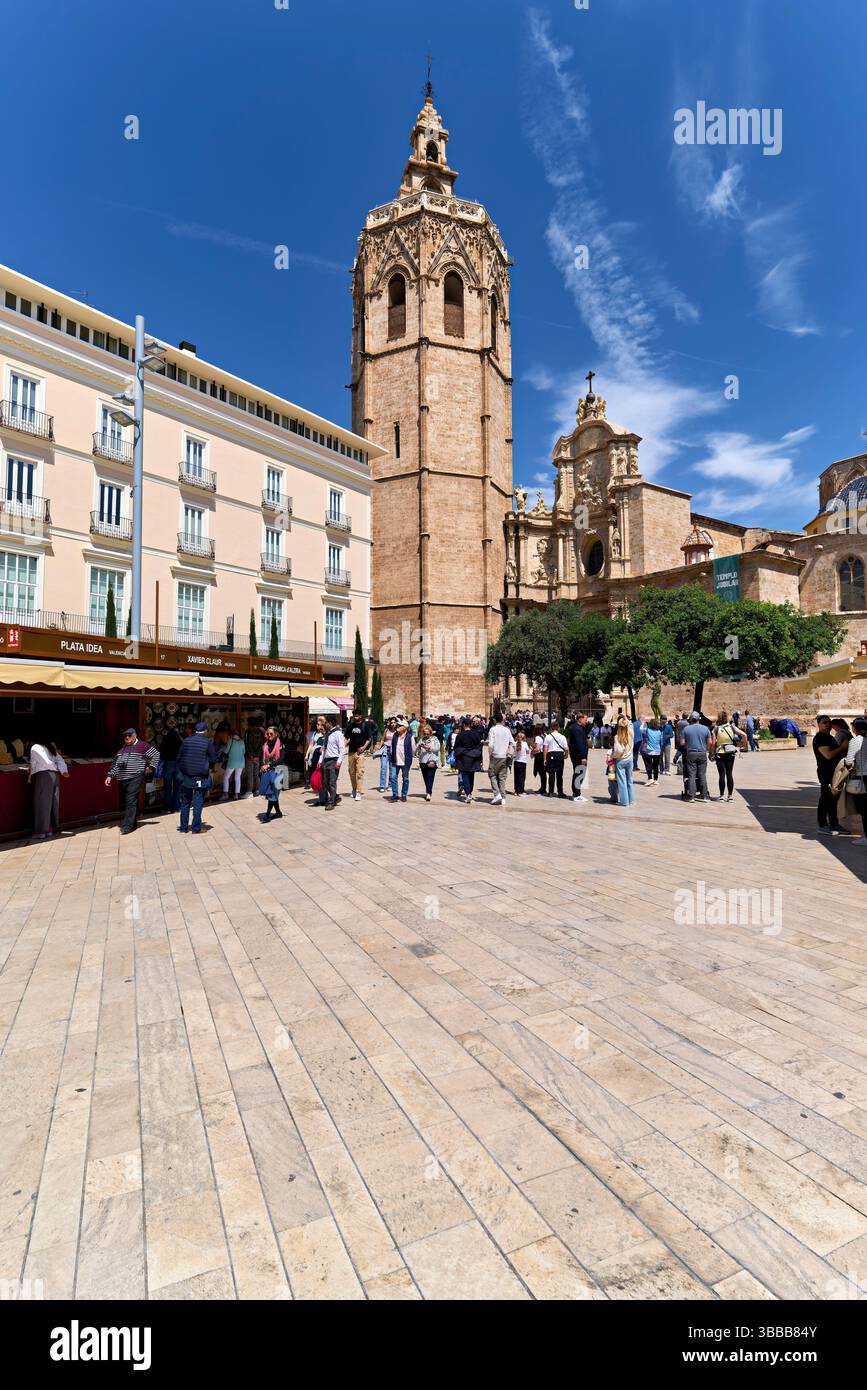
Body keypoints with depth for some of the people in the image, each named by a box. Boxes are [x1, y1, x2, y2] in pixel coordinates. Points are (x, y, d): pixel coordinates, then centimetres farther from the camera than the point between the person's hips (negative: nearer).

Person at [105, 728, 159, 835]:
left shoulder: (142, 745, 0)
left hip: (135, 778, -7)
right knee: (124, 802, 10)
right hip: (121, 779, 7)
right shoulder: (122, 748, 19)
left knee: (131, 802, -14)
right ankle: (133, 823, 21)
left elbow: (156, 754, 2)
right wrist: (110, 775, 12)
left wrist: (151, 767, -1)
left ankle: (127, 826, -16)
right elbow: (115, 763, 21)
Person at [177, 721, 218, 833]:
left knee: (185, 803, 13)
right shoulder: (208, 742, -7)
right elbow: (213, 759, -4)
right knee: (198, 803, 3)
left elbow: (179, 757, 5)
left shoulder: (186, 741, 2)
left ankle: (183, 828, 19)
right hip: (200, 777, -3)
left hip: (186, 776, 3)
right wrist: (208, 768, 15)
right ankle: (196, 829, 6)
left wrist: (182, 770, 17)